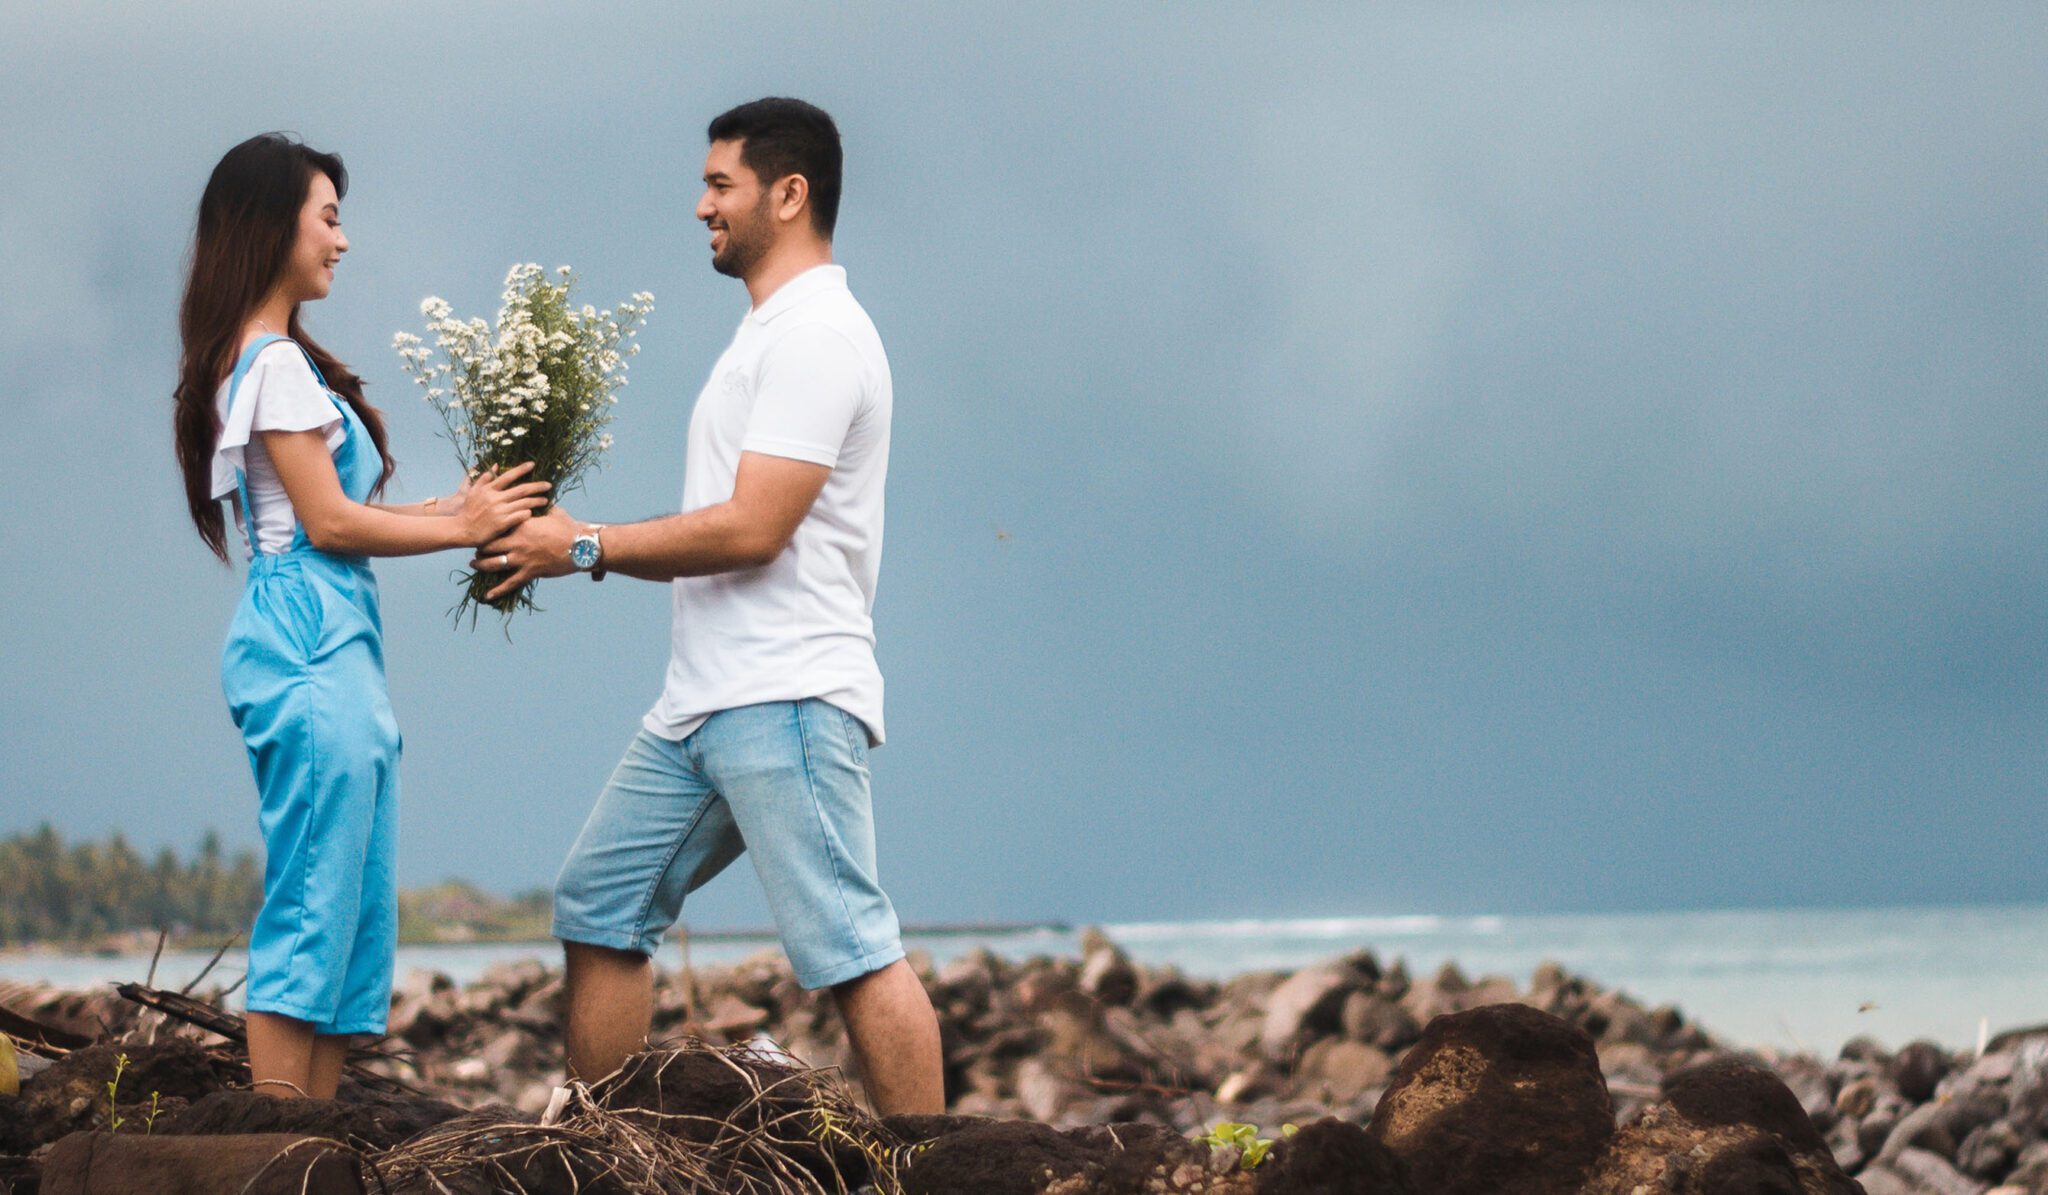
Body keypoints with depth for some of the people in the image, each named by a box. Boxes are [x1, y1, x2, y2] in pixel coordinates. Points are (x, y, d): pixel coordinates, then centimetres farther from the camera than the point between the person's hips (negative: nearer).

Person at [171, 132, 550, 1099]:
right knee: (313, 909, -10)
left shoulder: (262, 360, 20)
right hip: (310, 645, -10)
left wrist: (455, 507, 12)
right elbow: (331, 522, -13)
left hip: (326, 646, 10)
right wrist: (460, 528, -5)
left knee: (353, 913, 9)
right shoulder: (276, 363, -10)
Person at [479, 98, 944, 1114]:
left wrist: (586, 548, -9)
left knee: (849, 952, -13)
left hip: (784, 698, -11)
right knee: (599, 908, 13)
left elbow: (750, 531, -19)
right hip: (701, 703, 11)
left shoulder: (815, 335, -11)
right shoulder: (770, 334, 22)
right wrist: (568, 543, 12)